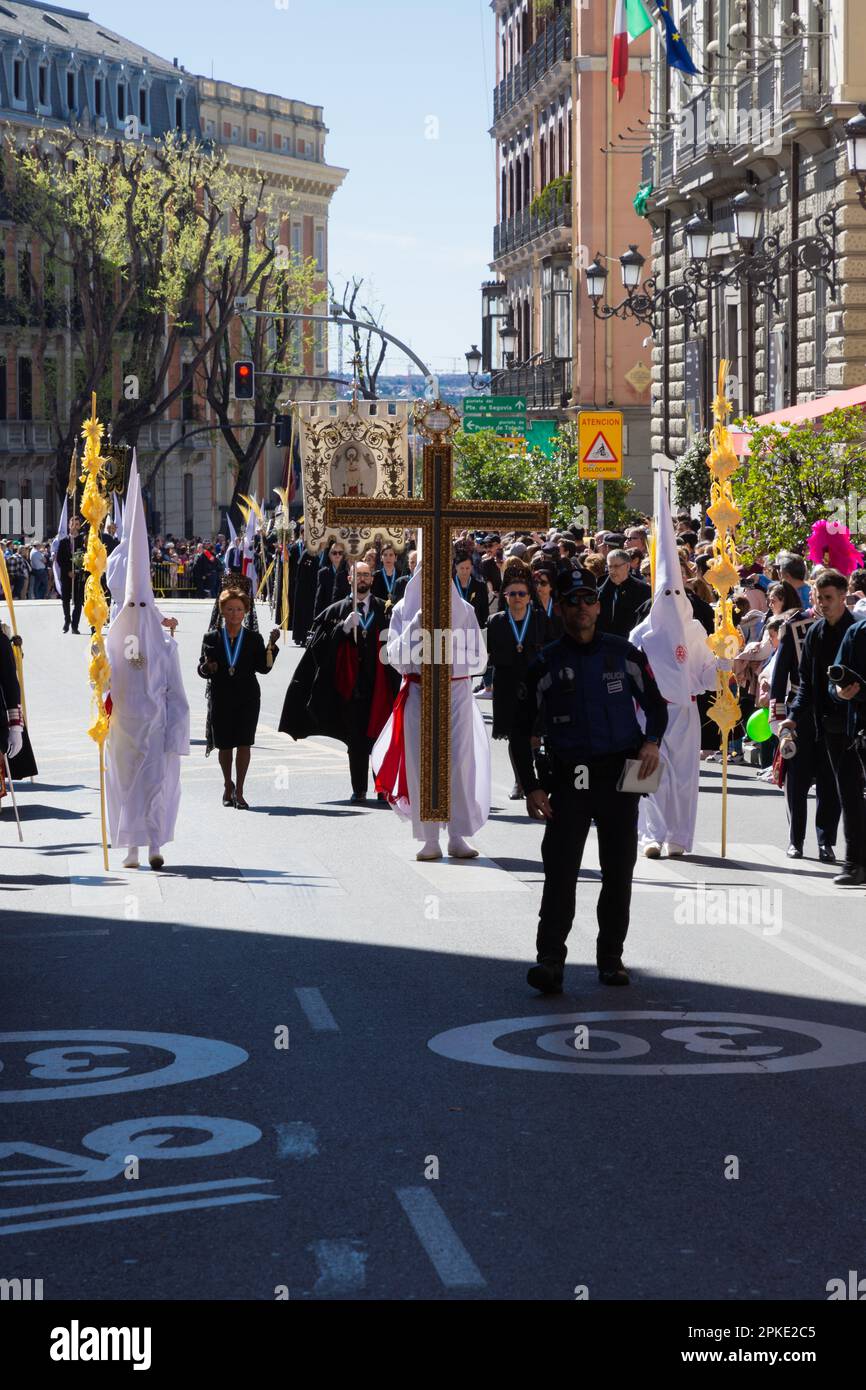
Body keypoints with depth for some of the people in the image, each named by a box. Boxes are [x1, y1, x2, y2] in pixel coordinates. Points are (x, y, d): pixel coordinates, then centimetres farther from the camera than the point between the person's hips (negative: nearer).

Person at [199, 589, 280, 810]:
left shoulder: (254, 638, 5)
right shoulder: (211, 638, 6)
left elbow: (263, 668, -2)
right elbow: (201, 669, 5)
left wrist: (271, 646, -14)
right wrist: (207, 668, -17)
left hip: (247, 699, -1)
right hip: (220, 698, 1)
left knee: (244, 743, -9)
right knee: (224, 745, 7)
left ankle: (238, 791, -4)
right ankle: (228, 786, 29)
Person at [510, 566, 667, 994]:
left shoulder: (623, 653, 5)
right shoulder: (546, 664, 1)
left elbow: (655, 704, 16)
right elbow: (521, 730, 4)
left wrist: (652, 741, -5)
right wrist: (531, 788, -4)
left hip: (620, 777, 2)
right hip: (569, 778, -2)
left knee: (618, 873, 7)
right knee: (560, 872, -12)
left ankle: (611, 958, 19)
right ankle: (550, 960, -11)